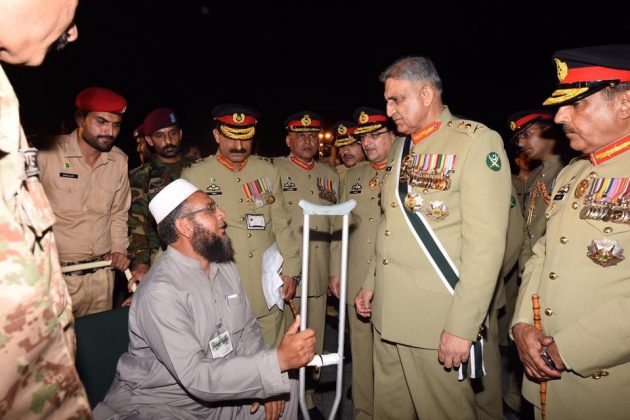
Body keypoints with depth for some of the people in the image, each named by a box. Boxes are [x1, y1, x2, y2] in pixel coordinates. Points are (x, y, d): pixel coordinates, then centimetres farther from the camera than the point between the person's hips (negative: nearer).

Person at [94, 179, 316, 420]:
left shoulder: (225, 267, 1)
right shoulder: (160, 291, -25)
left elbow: (247, 329, 4)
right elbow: (196, 377, -29)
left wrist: (265, 382, -12)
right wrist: (277, 360, -31)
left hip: (218, 394, 7)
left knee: (287, 390, -3)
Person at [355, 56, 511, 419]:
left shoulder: (477, 141, -10)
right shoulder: (401, 147, 14)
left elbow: (485, 243, -17)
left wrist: (462, 327, -19)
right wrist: (371, 284, 15)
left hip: (439, 322, -7)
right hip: (387, 315, 7)